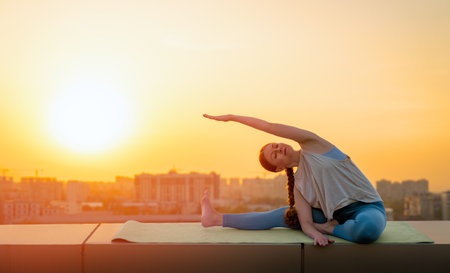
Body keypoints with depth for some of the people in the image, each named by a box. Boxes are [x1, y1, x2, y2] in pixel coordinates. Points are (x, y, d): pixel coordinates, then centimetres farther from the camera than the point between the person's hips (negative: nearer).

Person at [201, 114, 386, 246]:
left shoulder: (311, 144, -6)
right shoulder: (298, 185, 5)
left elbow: (270, 127, -14)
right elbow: (306, 224, -4)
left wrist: (231, 117, -2)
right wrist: (316, 235, -29)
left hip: (367, 207, -5)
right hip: (336, 215, 5)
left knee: (367, 229, -42)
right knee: (286, 215, 5)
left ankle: (329, 228, -10)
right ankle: (217, 218, 13)